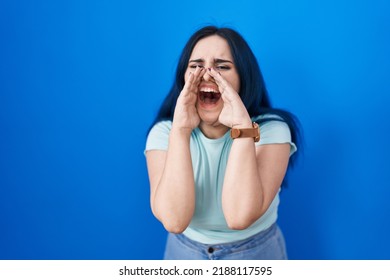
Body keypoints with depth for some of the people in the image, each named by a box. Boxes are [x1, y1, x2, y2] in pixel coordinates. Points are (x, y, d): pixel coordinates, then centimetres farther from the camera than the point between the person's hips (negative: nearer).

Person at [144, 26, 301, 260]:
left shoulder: (271, 130, -20)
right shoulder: (164, 132, -15)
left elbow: (239, 217, -33)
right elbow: (174, 220, -29)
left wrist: (242, 127, -37)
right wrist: (180, 130, -34)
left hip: (258, 251, -1)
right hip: (185, 252, 1)